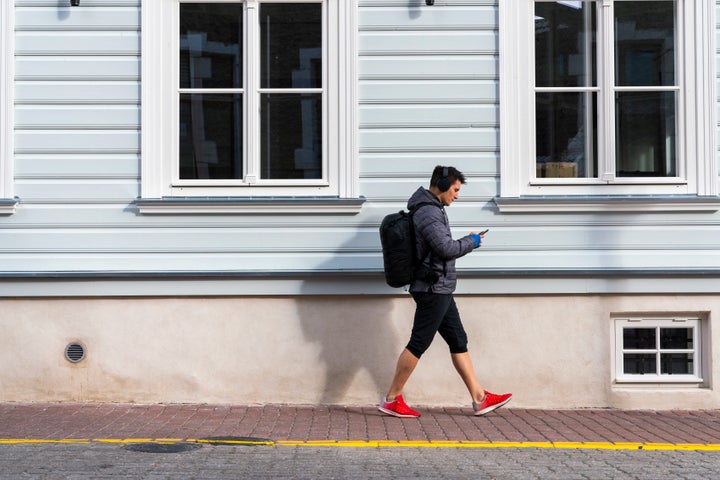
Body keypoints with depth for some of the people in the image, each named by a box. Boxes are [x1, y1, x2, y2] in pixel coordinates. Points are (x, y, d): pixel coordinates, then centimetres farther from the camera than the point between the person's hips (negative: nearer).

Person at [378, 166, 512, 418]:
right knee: (418, 344, -5)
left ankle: (480, 399, 15)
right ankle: (391, 400, 3)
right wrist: (472, 241, -6)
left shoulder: (431, 209, 16)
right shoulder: (428, 212, -17)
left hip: (439, 290, 11)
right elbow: (447, 248, -22)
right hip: (433, 289, -11)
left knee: (458, 341, 11)